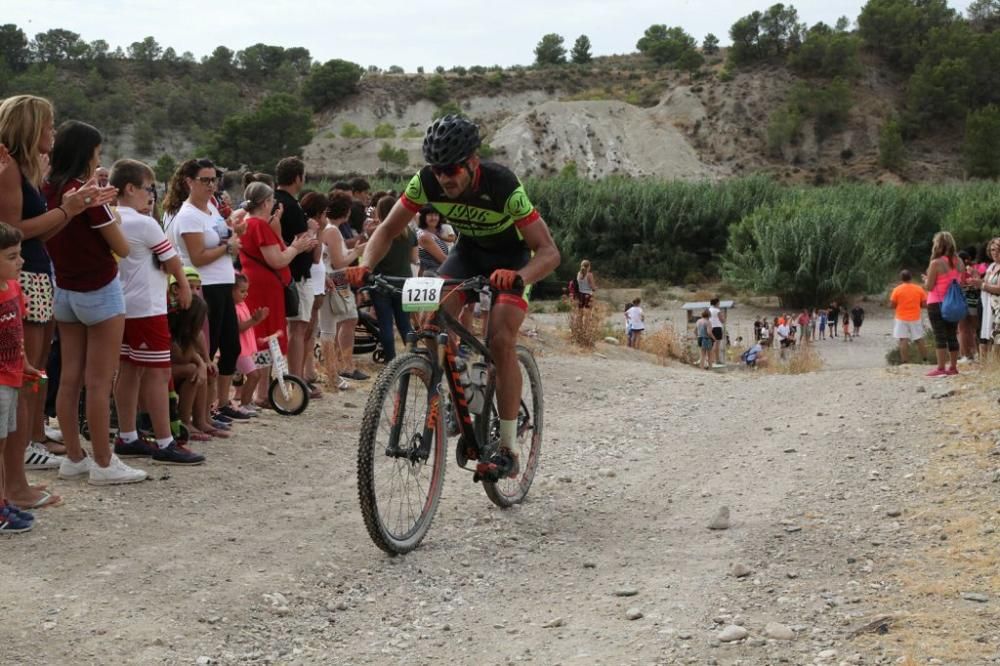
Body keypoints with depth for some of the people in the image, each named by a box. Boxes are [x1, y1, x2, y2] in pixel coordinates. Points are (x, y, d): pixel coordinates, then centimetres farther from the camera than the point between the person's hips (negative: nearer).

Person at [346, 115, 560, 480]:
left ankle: (508, 451, -14)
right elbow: (388, 229, -15)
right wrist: (365, 265, -35)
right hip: (468, 250, 4)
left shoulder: (503, 186, -35)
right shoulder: (427, 181, -24)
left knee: (501, 341, -22)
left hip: (511, 258, -4)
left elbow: (549, 251, -36)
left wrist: (519, 277, -56)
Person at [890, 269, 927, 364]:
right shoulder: (919, 289, -1)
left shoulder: (897, 289, -6)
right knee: (919, 340, 11)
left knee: (903, 341, -4)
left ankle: (905, 361, -8)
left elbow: (892, 304, -5)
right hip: (915, 318, 2)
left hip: (901, 319, -2)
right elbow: (925, 304, 0)